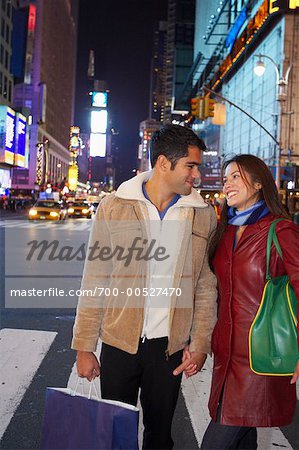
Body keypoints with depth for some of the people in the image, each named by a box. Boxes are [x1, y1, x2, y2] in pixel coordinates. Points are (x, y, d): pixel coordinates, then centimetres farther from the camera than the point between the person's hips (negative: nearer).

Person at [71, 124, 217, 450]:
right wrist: (84, 347, -2)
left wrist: (200, 344, -1)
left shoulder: (203, 216, 0)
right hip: (119, 341, -1)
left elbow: (206, 286, 5)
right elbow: (94, 281, -3)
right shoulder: (114, 206, -6)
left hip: (171, 346, 1)